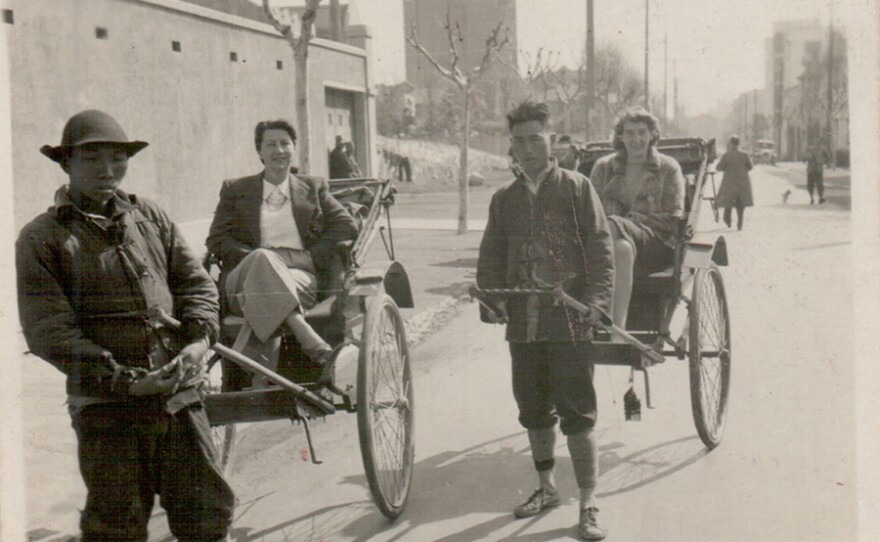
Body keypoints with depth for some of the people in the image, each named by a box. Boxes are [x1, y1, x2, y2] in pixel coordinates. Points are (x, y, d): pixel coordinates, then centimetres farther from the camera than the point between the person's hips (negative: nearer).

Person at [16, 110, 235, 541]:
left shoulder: (150, 217, 13)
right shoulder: (41, 239, -1)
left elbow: (196, 282, 15)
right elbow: (50, 334, -8)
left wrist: (199, 339, -6)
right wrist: (125, 381, -16)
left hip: (180, 395, 4)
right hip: (106, 408, -4)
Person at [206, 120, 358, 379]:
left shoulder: (313, 187, 23)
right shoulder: (235, 190, 21)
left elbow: (347, 226, 13)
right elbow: (216, 240, 10)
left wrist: (311, 257, -2)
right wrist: (255, 257, -8)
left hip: (299, 275, 1)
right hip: (243, 277, -1)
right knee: (262, 258, -38)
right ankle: (320, 351, -53)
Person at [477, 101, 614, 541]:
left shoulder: (576, 188, 1)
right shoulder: (504, 198, 14)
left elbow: (600, 248, -3)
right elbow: (491, 256, 17)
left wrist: (596, 299, -15)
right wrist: (492, 297, 0)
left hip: (568, 321, -5)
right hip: (522, 321, 5)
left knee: (577, 413, -4)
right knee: (533, 410, 14)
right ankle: (546, 487, 33)